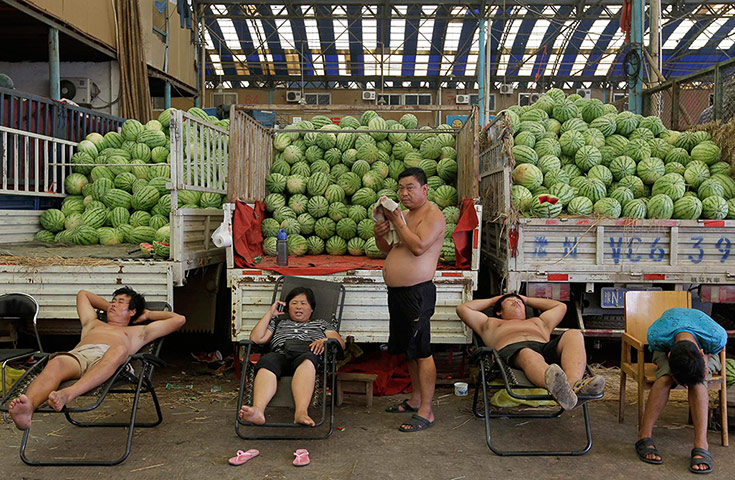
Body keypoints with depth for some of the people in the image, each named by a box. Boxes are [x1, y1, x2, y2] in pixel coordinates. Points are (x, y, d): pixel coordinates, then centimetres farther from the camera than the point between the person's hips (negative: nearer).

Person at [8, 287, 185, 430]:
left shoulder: (138, 331, 38)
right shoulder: (93, 324, 46)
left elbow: (179, 319, 39)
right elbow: (83, 294, 64)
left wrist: (148, 314, 48)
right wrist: (109, 308, 61)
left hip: (106, 359, -2)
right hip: (76, 354, 3)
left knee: (120, 349, -41)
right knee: (55, 364, -36)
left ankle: (68, 394, -63)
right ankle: (28, 408, -65)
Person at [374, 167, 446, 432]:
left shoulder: (433, 214, -9)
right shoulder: (405, 215, 18)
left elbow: (419, 246, -23)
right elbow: (390, 250, 21)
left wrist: (397, 221, -15)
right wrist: (379, 235, 1)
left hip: (417, 293, -9)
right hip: (397, 292, 9)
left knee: (421, 352, -6)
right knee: (409, 349, 17)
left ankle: (426, 411, 0)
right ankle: (415, 399, 30)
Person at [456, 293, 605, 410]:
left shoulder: (538, 322, 48)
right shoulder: (490, 324, 41)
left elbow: (561, 306, 57)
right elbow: (462, 308, 38)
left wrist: (527, 300, 59)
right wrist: (492, 301, 50)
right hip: (511, 351, -4)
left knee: (574, 334, -28)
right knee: (528, 355, -43)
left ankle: (574, 384, -57)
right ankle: (558, 387, -78)